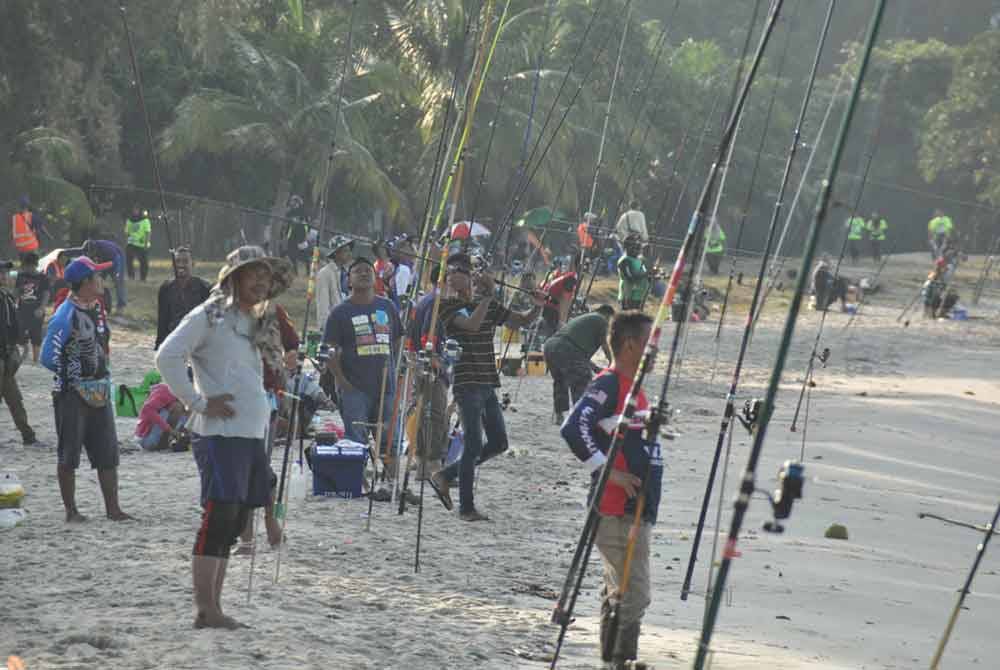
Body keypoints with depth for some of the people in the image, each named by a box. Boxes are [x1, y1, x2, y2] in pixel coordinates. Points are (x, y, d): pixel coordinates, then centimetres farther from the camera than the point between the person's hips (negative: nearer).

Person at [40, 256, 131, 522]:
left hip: (99, 392, 8)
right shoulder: (66, 314, -17)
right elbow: (48, 356, -21)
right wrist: (71, 374, -8)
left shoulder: (97, 308, 9)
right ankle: (71, 510, 10)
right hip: (72, 394, -7)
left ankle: (112, 508, 12)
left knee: (108, 455, 7)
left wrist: (103, 376, 13)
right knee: (69, 456, 2)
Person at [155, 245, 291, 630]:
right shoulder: (209, 317, -5)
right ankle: (205, 610, -12)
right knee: (219, 518, -12)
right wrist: (199, 402, -14)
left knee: (234, 524, 8)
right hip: (220, 435, -9)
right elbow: (167, 357, -14)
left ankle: (213, 606, 12)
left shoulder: (252, 324, 21)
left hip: (252, 436, 9)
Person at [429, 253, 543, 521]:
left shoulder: (489, 306, 12)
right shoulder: (448, 306, -6)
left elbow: (522, 320, 15)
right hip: (467, 384, -7)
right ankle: (466, 508, 0)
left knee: (498, 443, 10)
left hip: (487, 385, 7)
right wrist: (489, 295, -22)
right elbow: (471, 325, -24)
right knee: (474, 444, -8)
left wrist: (537, 306, -3)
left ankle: (445, 476, 21)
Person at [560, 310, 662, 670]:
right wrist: (607, 471, -20)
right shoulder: (607, 384, -13)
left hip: (638, 509, 10)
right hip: (616, 511, -10)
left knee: (619, 593, 13)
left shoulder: (635, 387, 17)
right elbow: (573, 429, -24)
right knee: (634, 595, -12)